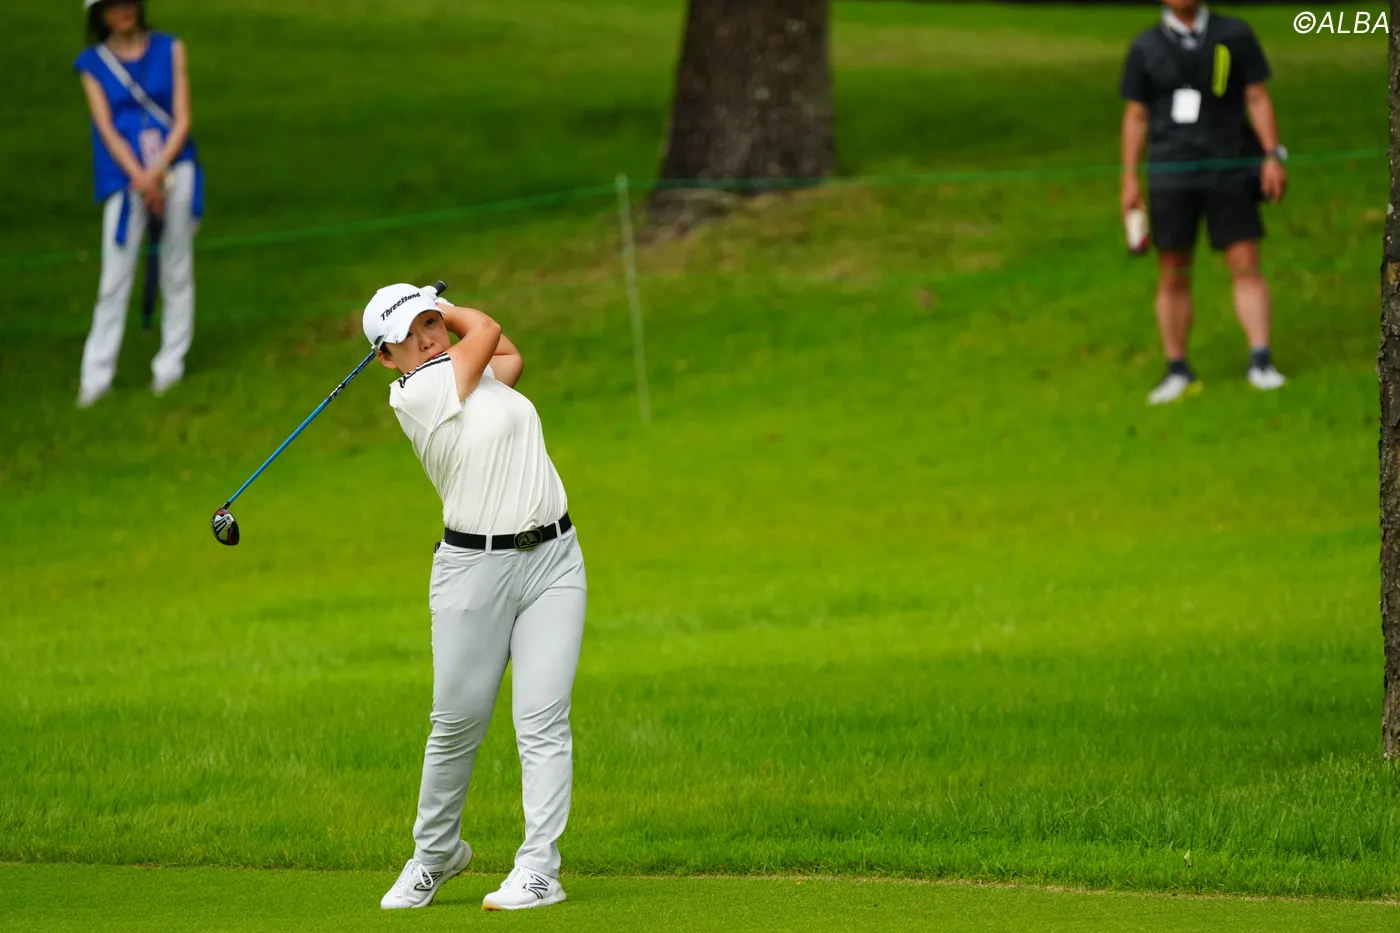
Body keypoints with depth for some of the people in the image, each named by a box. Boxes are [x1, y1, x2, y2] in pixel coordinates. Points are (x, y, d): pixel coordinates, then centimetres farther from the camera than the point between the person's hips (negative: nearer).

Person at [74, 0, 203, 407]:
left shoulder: (170, 50, 7)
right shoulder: (92, 63, 4)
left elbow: (182, 119, 1)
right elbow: (106, 129, -3)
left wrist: (158, 171, -12)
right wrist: (141, 180, -14)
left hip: (174, 169, 1)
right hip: (124, 177, -1)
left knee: (177, 272, 4)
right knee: (114, 278, -5)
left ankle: (170, 365, 13)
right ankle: (96, 376, -1)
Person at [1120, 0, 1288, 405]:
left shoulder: (1235, 35, 4)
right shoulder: (1144, 49, 5)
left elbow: (1258, 98, 4)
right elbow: (1135, 115, 9)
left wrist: (1273, 156, -5)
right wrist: (1129, 179, 4)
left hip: (1228, 170, 0)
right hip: (1171, 175, 1)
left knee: (1246, 265, -9)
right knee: (1172, 276, 1)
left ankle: (1260, 362, -9)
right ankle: (1178, 372, 9)